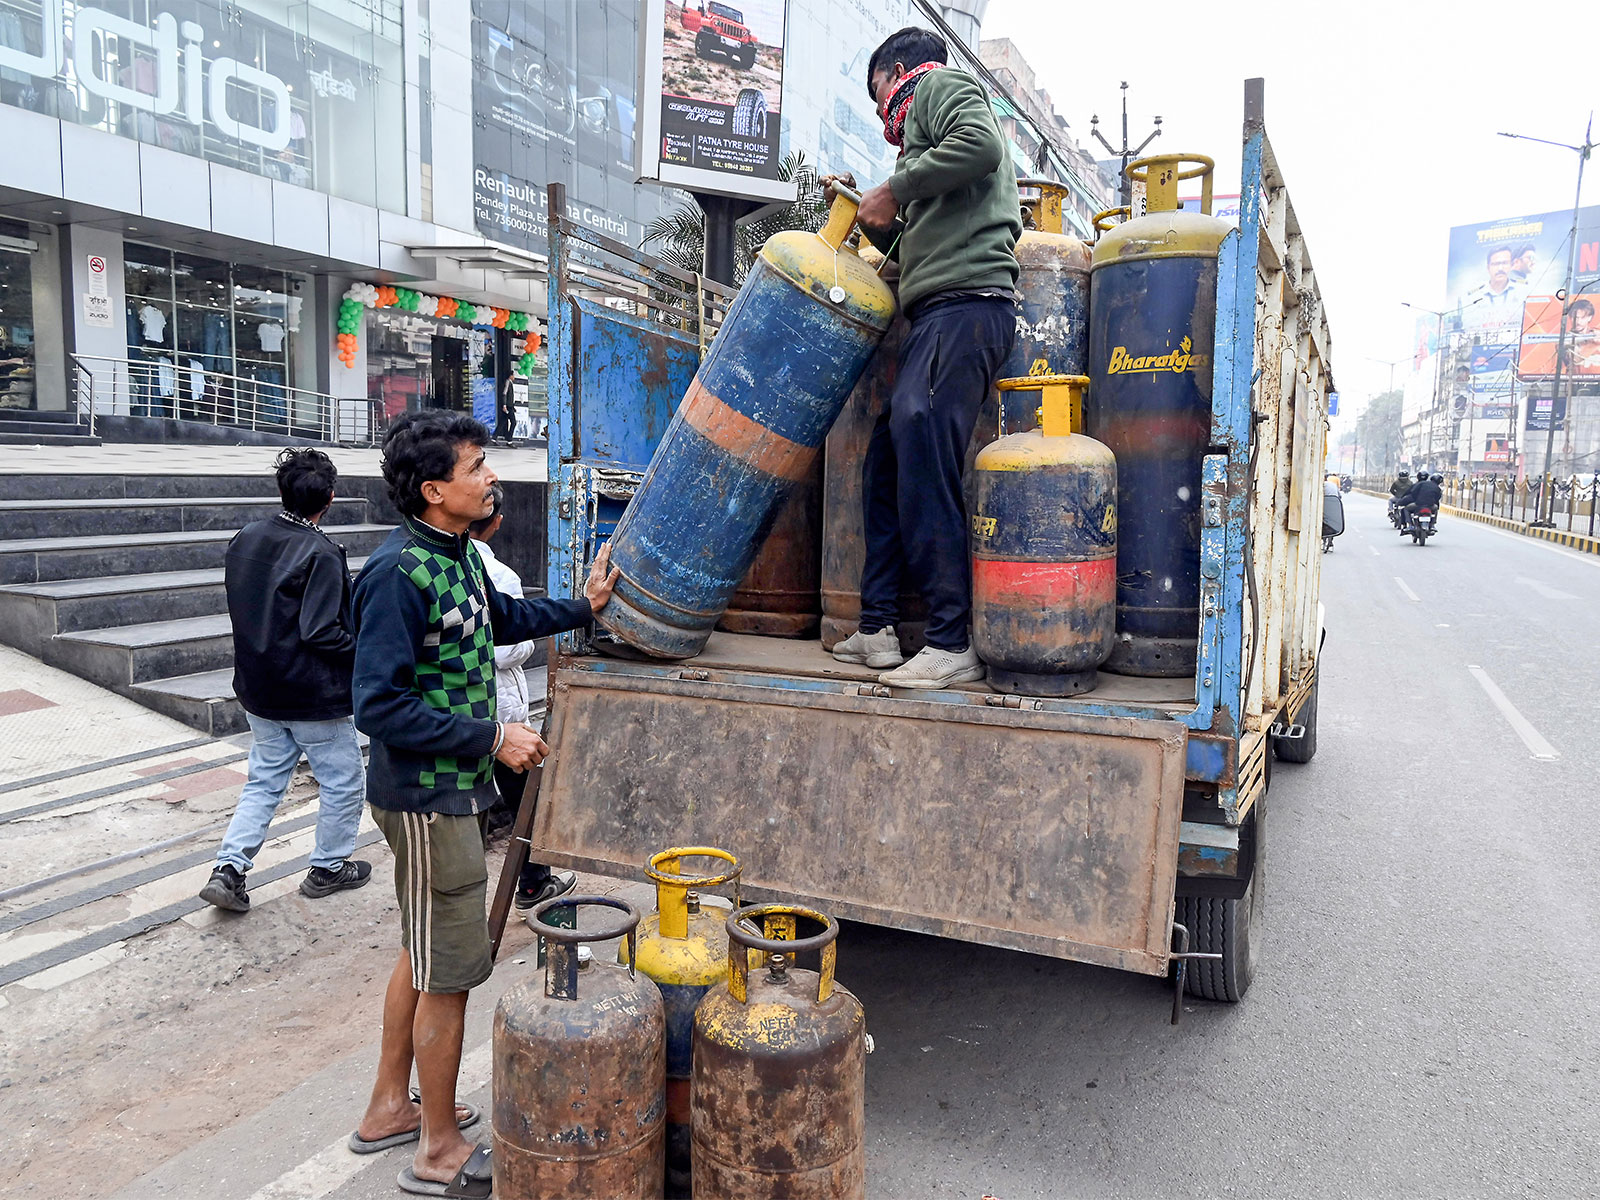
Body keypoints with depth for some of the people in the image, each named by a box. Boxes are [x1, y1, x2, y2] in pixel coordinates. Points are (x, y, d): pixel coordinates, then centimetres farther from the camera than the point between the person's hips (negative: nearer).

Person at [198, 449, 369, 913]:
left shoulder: (244, 539, 3)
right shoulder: (320, 553, -21)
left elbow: (239, 610, 12)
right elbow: (322, 633, -25)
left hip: (258, 691, 7)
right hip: (313, 697, -7)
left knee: (264, 782, 19)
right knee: (343, 782, 11)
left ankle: (229, 868, 10)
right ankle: (328, 868, 23)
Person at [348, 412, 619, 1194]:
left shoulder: (461, 556, 5)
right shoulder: (399, 574, -23)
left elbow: (501, 620, 25)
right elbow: (379, 707, -26)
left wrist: (582, 607, 20)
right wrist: (491, 738, -23)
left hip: (451, 788, 10)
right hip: (425, 797, -10)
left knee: (423, 954, 22)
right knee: (450, 974, 3)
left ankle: (389, 1107, 40)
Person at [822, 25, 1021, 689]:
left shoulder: (938, 83, 9)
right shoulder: (922, 128, 36)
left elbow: (982, 145, -15)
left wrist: (894, 189, -7)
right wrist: (869, 210, 24)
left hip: (964, 304, -10)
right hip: (938, 317, 10)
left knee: (923, 469, -17)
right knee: (884, 464, 7)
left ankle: (954, 644, -15)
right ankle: (876, 629, 9)